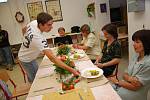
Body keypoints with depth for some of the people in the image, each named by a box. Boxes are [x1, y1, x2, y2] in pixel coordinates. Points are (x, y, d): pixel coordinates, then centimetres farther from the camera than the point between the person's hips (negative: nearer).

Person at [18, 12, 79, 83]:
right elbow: (52, 58, -49)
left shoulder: (34, 22, -18)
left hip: (26, 54, 8)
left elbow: (24, 29, 4)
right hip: (27, 60, -8)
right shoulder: (39, 38, -43)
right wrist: (70, 70, -53)